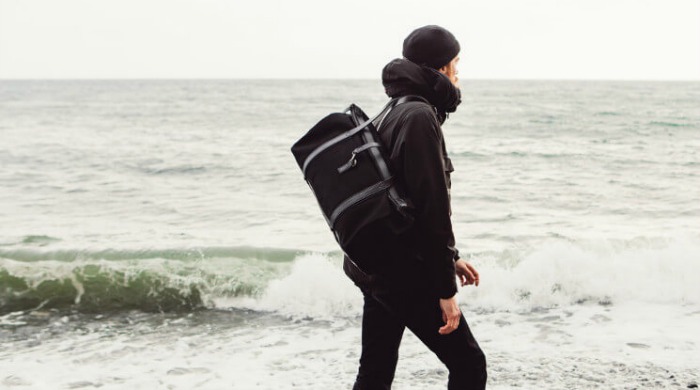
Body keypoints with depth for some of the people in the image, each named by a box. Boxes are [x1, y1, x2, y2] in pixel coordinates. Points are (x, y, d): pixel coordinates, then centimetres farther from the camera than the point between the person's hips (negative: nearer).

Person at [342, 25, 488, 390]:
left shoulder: (393, 114, 15)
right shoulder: (420, 117, -16)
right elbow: (432, 206, -20)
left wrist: (451, 258, 25)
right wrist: (446, 290, -18)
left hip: (375, 266, 10)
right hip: (406, 273, -10)